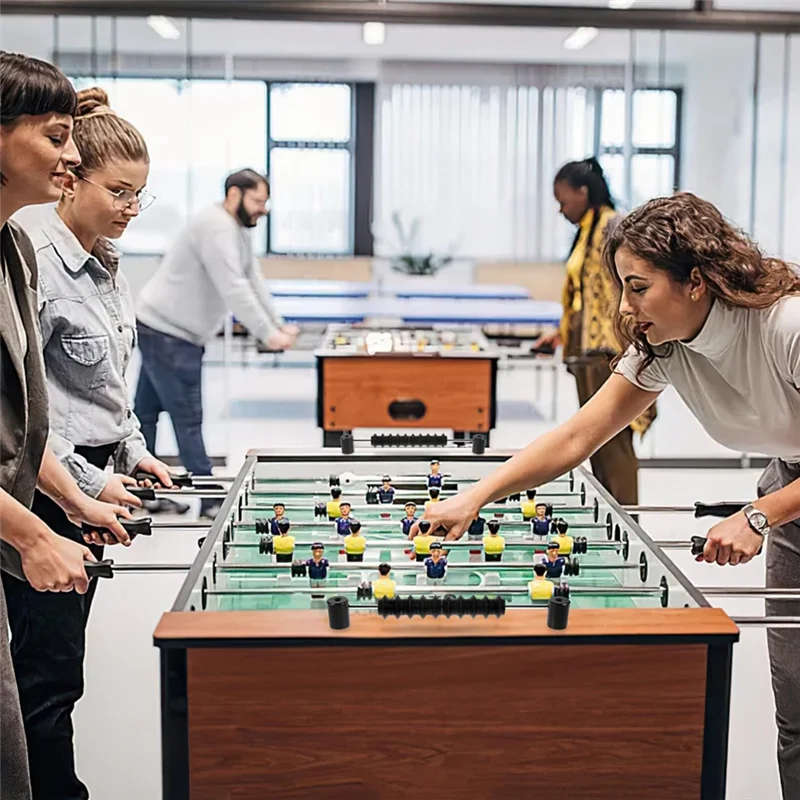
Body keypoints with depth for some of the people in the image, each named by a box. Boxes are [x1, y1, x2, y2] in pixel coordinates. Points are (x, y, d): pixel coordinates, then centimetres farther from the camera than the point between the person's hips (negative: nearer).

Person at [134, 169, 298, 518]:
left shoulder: (238, 231, 14)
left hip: (163, 332, 11)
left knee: (146, 412, 14)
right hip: (167, 335, -11)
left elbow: (253, 283, 12)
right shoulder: (216, 228, -19)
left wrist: (279, 325, 3)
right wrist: (268, 335, -26)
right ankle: (209, 499, -1)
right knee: (188, 418, -6)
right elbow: (233, 290, -26)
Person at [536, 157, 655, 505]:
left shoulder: (613, 226, -9)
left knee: (613, 443, -8)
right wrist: (565, 333, 22)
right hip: (591, 355, 10)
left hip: (610, 354, -10)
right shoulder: (587, 231, 18)